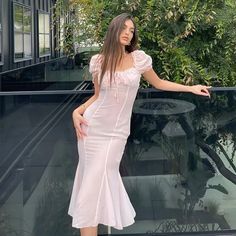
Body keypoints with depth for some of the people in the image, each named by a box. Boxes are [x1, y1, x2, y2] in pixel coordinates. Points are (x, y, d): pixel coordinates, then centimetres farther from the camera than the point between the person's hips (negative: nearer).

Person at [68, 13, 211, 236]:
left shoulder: (139, 58, -1)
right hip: (92, 126, 1)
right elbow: (97, 95, 12)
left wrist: (190, 88, 10)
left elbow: (158, 83, 14)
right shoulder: (98, 61, 2)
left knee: (98, 181, -5)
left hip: (117, 132, -1)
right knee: (91, 180, 3)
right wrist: (77, 111, -4)